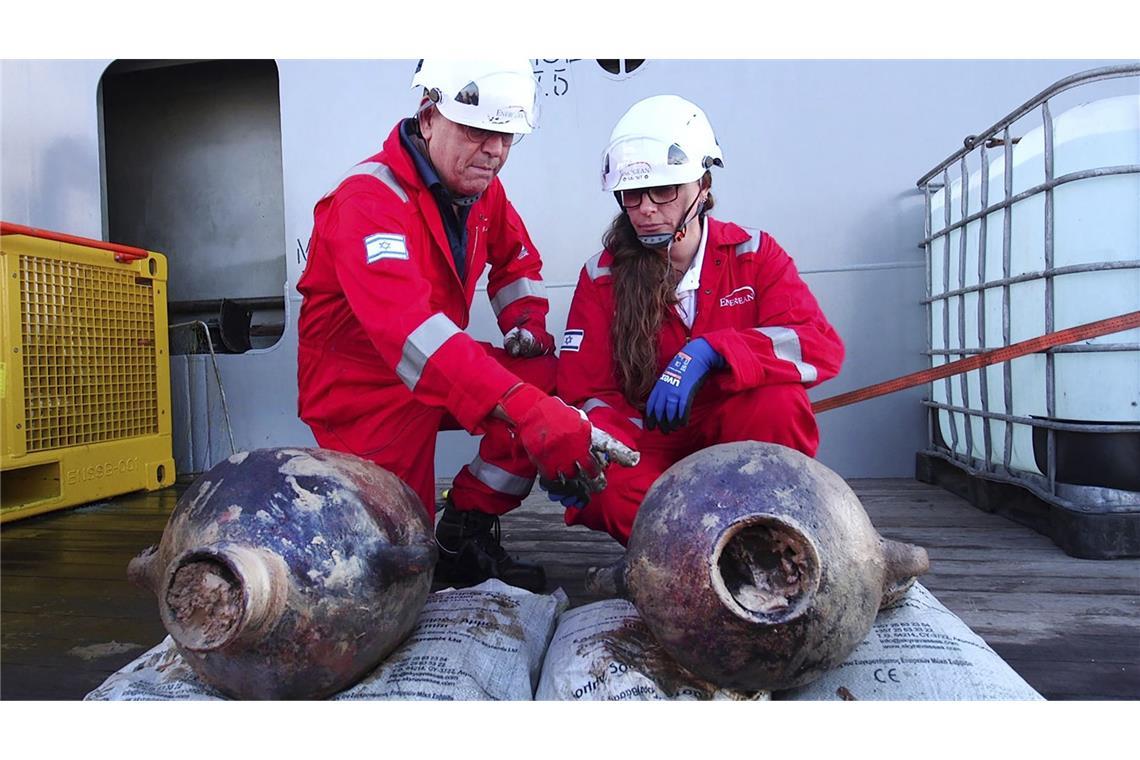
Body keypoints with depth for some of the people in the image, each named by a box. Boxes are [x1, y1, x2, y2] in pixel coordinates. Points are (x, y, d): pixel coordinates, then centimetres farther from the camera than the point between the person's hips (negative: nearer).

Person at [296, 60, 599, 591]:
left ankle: (467, 531, -5)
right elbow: (407, 325, -43)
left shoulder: (480, 188, 0)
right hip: (361, 383, -7)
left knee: (551, 378, -15)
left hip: (443, 368, 7)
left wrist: (525, 319, -3)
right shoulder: (369, 199, -26)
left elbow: (515, 257, 20)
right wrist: (522, 408, -55)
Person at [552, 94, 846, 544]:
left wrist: (708, 352, -34)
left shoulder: (752, 254, -4)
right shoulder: (602, 276, -2)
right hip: (650, 448, 0)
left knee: (777, 400, -32)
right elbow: (588, 392, -5)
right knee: (601, 490, -33)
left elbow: (822, 347, -19)